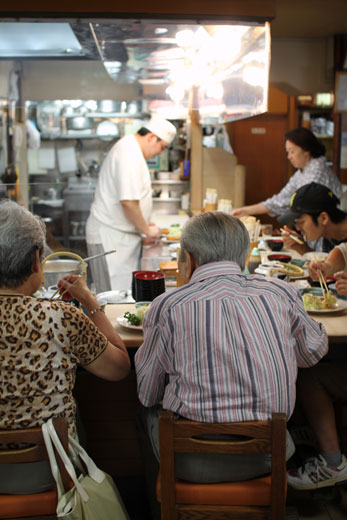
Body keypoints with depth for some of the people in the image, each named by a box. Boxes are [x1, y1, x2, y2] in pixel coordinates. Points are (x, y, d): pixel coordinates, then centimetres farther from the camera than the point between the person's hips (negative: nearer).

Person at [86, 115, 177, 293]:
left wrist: (145, 227, 18)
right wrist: (147, 230, -11)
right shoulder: (129, 154, -17)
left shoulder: (130, 148, 17)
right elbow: (128, 202, -24)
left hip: (118, 235, 10)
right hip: (110, 238, -10)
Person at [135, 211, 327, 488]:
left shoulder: (167, 306, -12)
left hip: (192, 465, -3)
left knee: (148, 410, 27)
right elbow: (314, 351, 15)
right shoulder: (281, 293, -4)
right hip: (264, 459, 3)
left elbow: (146, 394, 0)